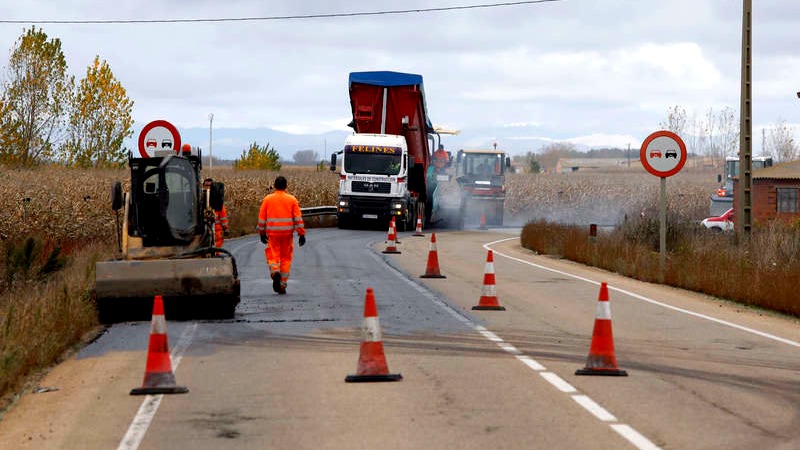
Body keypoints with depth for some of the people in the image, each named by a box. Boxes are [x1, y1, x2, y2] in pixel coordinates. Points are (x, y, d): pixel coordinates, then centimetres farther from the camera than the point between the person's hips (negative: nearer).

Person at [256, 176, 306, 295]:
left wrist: (262, 233, 17)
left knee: (273, 256, 5)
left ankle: (275, 272, -26)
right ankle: (282, 286, 10)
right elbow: (298, 218, -2)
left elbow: (262, 218, 6)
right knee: (286, 258, 9)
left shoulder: (267, 199, 2)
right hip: (287, 234, 0)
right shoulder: (292, 200, 0)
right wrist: (301, 234, 1)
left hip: (272, 234, 0)